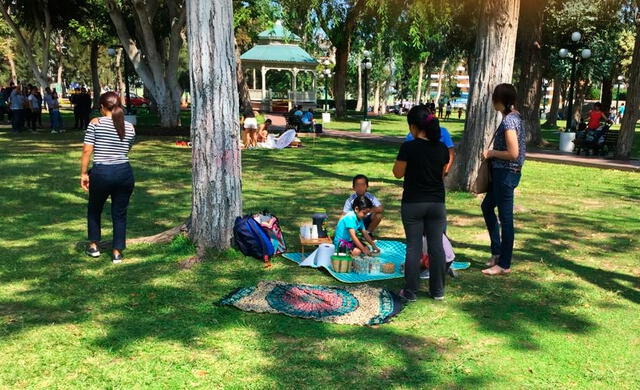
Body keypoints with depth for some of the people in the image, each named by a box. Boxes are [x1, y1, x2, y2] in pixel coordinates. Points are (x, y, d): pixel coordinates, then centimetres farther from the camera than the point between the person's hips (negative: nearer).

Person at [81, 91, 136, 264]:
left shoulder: (95, 123, -4)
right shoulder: (130, 127, 5)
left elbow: (87, 150, -8)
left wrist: (83, 173, -1)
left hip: (101, 173, -2)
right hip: (124, 172, 2)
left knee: (94, 210, 23)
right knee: (120, 214, 13)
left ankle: (94, 246, 32)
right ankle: (117, 253, 16)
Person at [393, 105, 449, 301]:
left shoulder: (408, 147, -15)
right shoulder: (442, 148, -1)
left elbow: (398, 173, -6)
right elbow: (443, 174, 9)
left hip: (413, 204, -3)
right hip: (437, 203, 4)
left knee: (413, 247, 4)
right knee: (437, 246, 10)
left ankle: (410, 292, 11)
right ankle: (437, 290, 19)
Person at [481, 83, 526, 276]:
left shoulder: (508, 120, -20)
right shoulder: (515, 117, 10)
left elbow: (513, 153, -25)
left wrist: (492, 153, -12)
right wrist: (493, 153, 9)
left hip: (506, 174, -10)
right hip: (503, 173, 10)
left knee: (505, 217, -1)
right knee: (487, 206, 23)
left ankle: (504, 264, 11)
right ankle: (497, 251, 32)